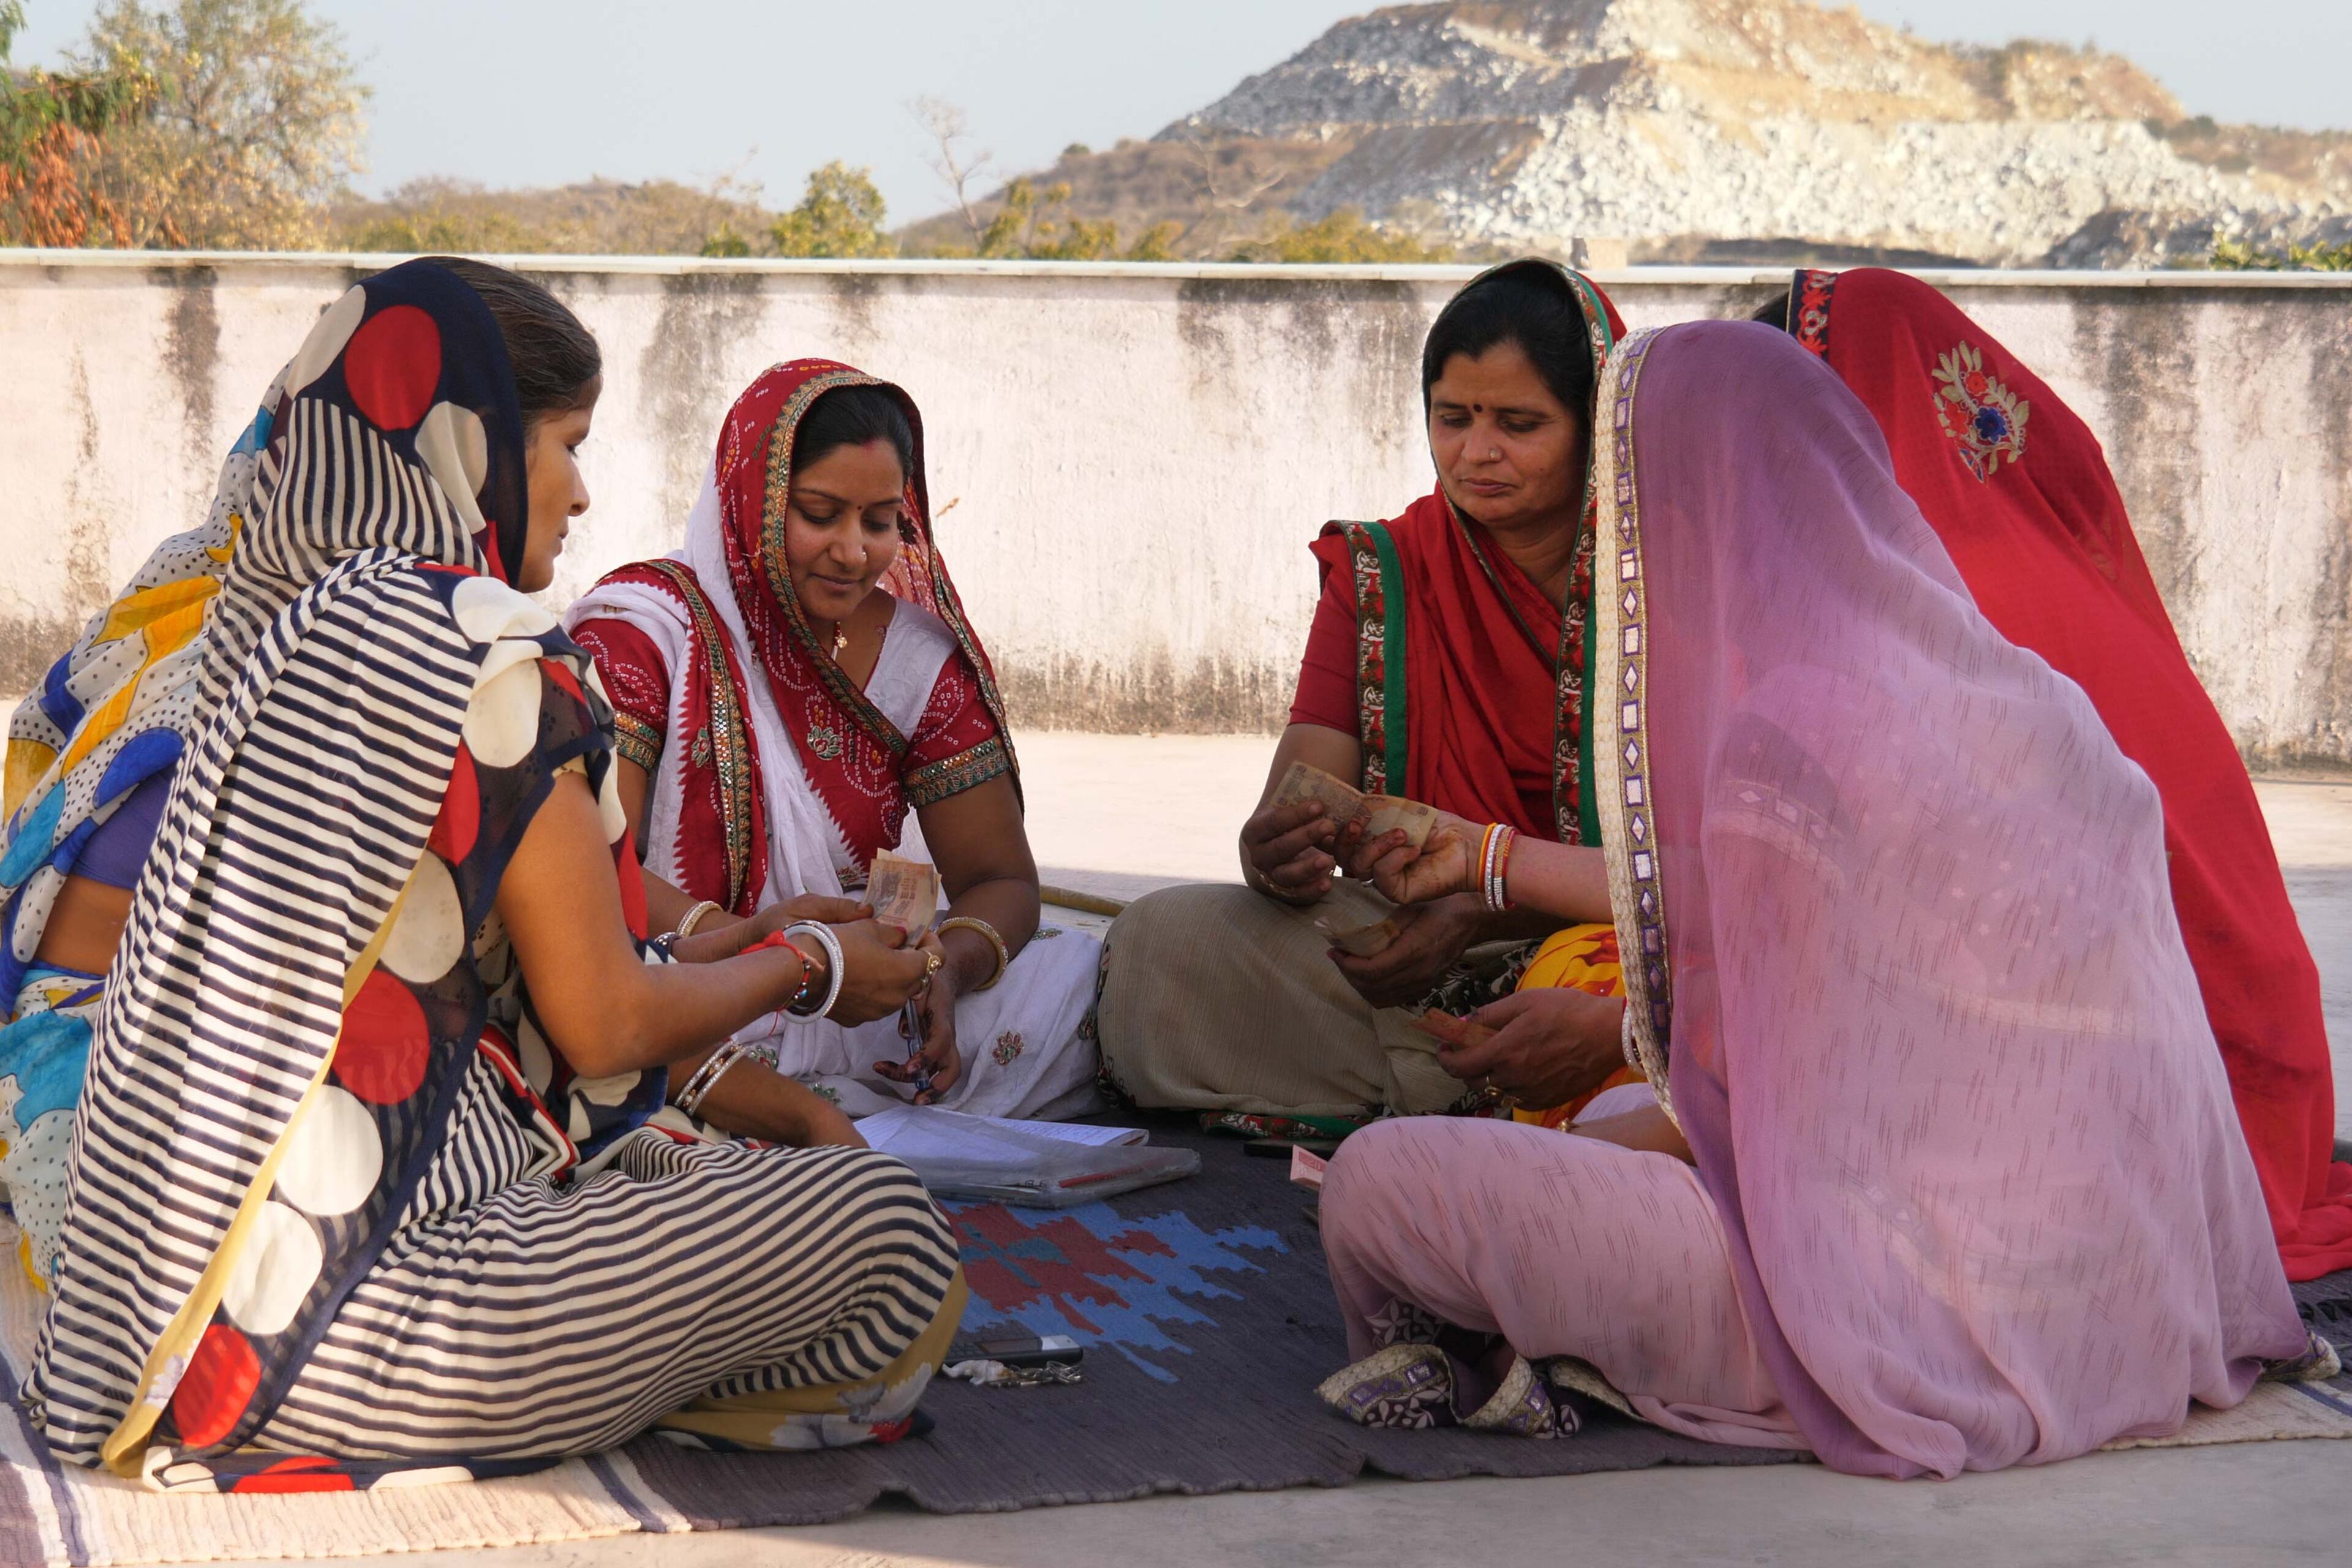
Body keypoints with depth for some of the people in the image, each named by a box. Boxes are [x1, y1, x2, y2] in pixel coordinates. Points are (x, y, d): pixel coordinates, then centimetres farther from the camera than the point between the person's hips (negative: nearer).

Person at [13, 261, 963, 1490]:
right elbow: (605, 1025, -6)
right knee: (878, 1225, -6)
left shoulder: (260, 620, 13)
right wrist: (807, 964, 12)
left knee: (689, 1159, 25)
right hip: (339, 1319, -10)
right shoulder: (487, 661, -15)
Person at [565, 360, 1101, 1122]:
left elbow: (1000, 880, 7)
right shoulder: (642, 625, -7)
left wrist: (945, 967, -17)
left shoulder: (921, 652, 6)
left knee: (1102, 979, -15)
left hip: (852, 1007, 5)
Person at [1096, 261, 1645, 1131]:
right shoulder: (1380, 574, 10)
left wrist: (1476, 912, -26)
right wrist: (1278, 856, -27)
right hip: (1409, 932, 4)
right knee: (1159, 942, -22)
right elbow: (1297, 803, -1)